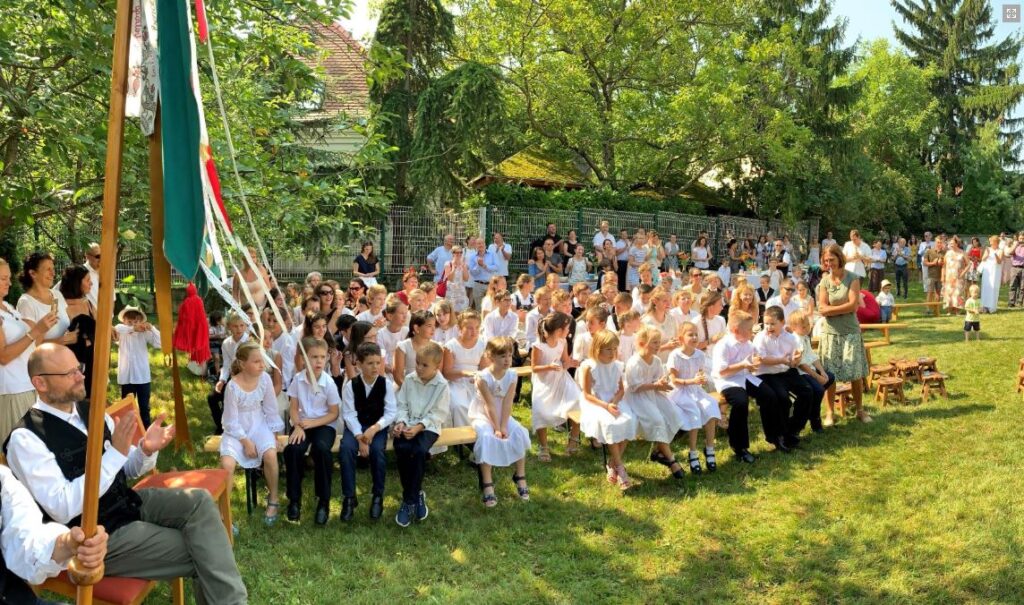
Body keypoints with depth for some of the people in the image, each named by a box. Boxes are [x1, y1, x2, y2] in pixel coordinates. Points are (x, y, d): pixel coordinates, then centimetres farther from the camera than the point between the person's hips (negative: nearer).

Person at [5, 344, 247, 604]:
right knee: (199, 553, -17)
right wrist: (115, 453, -27)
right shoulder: (26, 438, -15)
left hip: (129, 501, 7)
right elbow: (62, 509, -24)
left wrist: (147, 449, -10)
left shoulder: (90, 411, 6)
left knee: (199, 501, -17)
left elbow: (127, 469, 15)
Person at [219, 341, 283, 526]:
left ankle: (273, 501, -3)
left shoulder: (265, 378, -10)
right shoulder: (233, 386, -19)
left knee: (270, 454, -27)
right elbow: (231, 421, -13)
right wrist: (245, 441, -17)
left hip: (259, 426, 2)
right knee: (227, 463, -27)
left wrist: (274, 434, -3)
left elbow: (270, 409, 0)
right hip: (236, 430, -2)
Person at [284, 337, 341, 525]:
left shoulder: (329, 383, -10)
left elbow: (334, 414, -5)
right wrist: (298, 426, -17)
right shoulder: (298, 379, -3)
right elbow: (293, 408, 1)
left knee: (321, 449, -33)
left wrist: (312, 423, -17)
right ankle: (294, 499, -10)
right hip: (302, 424, 2)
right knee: (292, 449, -28)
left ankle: (324, 500, -17)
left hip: (324, 425, -2)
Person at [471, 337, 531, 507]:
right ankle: (487, 485, -25)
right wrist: (496, 428, -24)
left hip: (502, 415, 4)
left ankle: (520, 476, -2)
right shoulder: (483, 377, -22)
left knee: (519, 433, -18)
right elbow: (490, 405, -23)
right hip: (482, 415, -4)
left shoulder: (511, 376, -10)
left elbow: (507, 404, -14)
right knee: (487, 437, -31)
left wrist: (503, 426, -22)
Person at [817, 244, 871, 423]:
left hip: (850, 331, -1)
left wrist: (831, 309, -9)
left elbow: (853, 305, -13)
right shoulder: (824, 281, 1)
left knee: (856, 373, 3)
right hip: (830, 332, 1)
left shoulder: (852, 279, -4)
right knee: (829, 375, 2)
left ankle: (860, 410, 17)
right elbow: (822, 309, -7)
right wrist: (843, 308, -14)